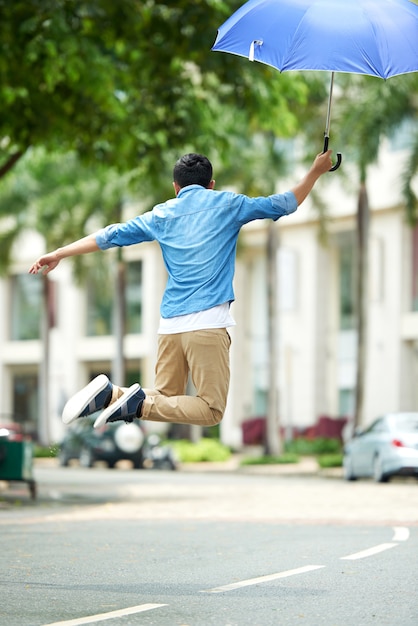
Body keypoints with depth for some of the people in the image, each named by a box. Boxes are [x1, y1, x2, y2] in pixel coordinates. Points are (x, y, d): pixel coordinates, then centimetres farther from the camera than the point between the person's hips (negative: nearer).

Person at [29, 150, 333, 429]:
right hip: (207, 322, -5)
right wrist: (316, 171, 30)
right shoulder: (227, 204, 9)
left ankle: (109, 394, -9)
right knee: (211, 411, -2)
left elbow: (112, 235, 17)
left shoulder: (162, 215, 16)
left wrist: (59, 254, 24)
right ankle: (140, 404, -22)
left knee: (167, 398, 16)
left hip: (170, 323, 5)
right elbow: (283, 205, 16)